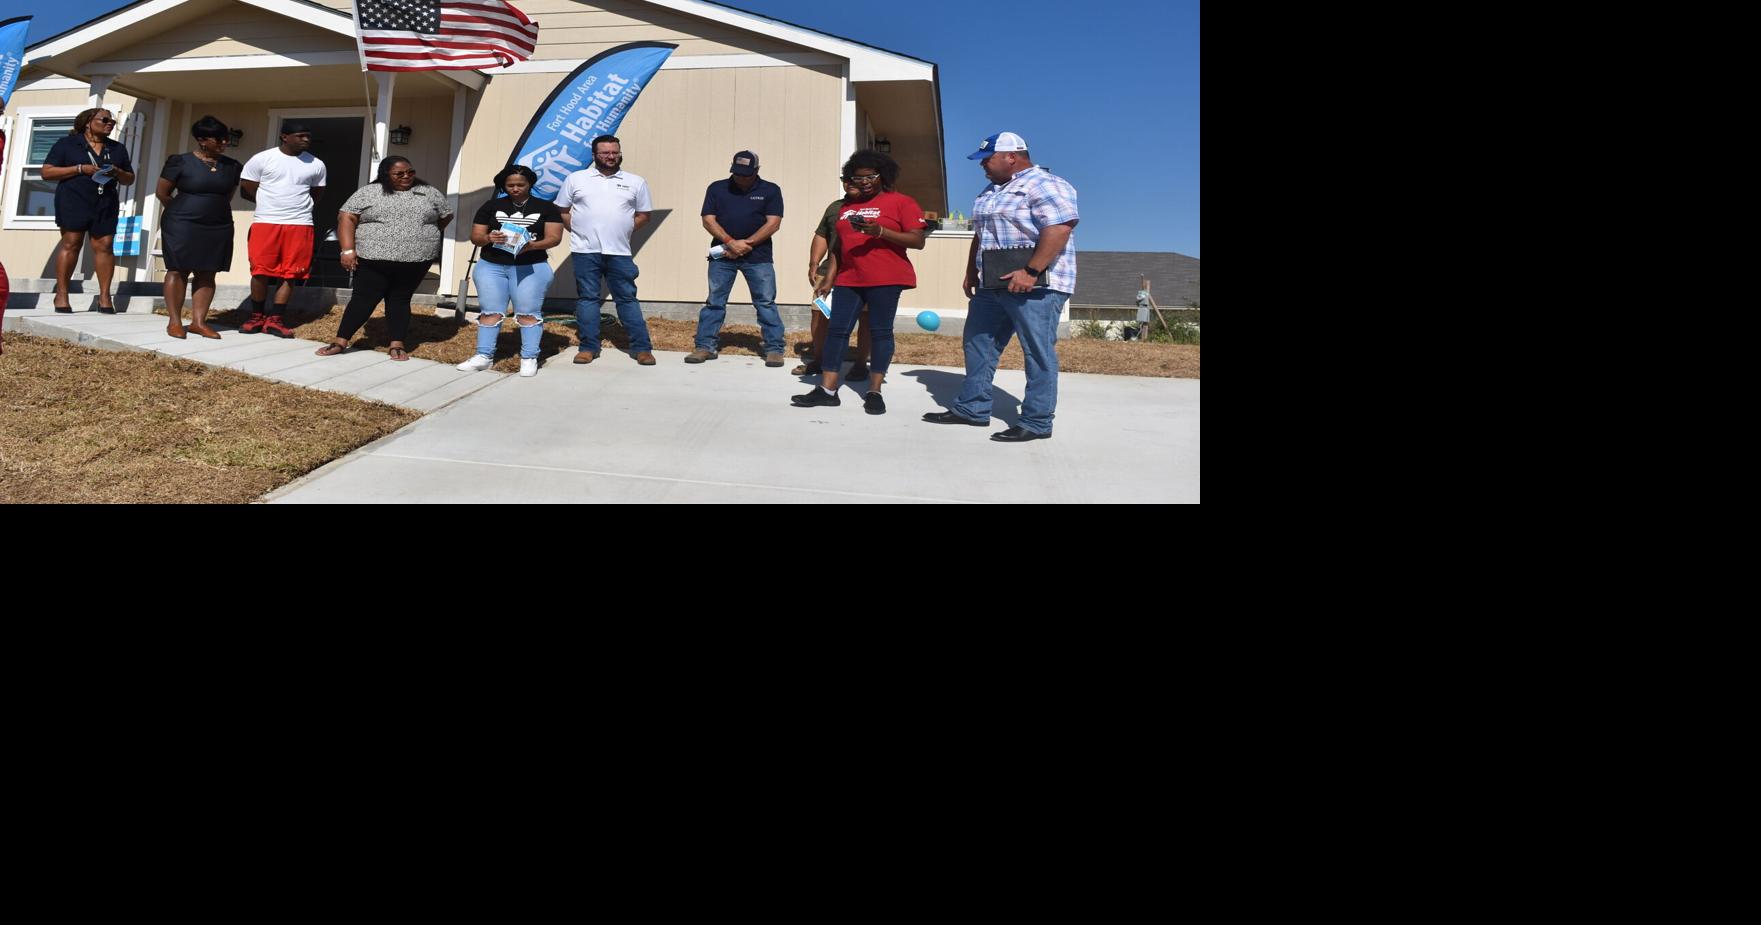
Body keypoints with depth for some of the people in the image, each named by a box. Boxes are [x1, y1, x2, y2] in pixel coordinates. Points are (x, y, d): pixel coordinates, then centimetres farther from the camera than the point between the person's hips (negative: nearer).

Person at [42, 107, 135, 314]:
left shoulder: (118, 149, 17)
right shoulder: (66, 144, 5)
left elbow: (129, 179, 20)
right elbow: (47, 172, 0)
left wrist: (117, 172, -4)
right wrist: (81, 168, -12)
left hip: (106, 204, 3)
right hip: (73, 201, -3)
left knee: (104, 246, -5)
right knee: (71, 244, -9)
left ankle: (104, 296, -6)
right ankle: (61, 294, -5)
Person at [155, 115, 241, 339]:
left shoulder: (232, 166, 6)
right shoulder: (180, 162, -5)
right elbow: (162, 193, 1)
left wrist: (215, 210, 13)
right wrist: (182, 213, 7)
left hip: (218, 228, 4)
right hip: (182, 226, -4)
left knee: (207, 274, 4)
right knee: (178, 271, -1)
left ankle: (198, 322, 8)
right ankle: (175, 321, 3)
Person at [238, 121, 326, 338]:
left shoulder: (316, 165, 7)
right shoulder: (261, 159, 0)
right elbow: (247, 190, 4)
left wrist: (296, 206, 9)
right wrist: (272, 204, 8)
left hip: (299, 225, 2)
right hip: (265, 223, -2)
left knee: (290, 274, 0)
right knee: (261, 272, 0)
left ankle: (275, 320, 7)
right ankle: (257, 317, 13)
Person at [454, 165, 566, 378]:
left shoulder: (546, 208, 4)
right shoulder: (491, 206, 9)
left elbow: (554, 238, -4)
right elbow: (475, 236, 7)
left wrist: (532, 245, -22)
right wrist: (488, 238, -17)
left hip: (532, 268, -2)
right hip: (491, 266, 2)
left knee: (528, 313, -5)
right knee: (490, 311, 2)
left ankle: (529, 359, -3)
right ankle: (484, 356, 5)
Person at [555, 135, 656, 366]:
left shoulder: (635, 182, 8)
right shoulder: (576, 179, 7)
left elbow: (643, 215, 13)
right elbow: (562, 211, 12)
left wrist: (623, 232, 5)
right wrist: (580, 232, 4)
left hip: (620, 252, 0)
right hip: (585, 251, 0)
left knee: (627, 299, 2)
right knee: (587, 298, 4)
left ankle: (642, 347, 4)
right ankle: (589, 347, 9)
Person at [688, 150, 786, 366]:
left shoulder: (770, 191, 3)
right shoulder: (717, 188, 7)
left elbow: (773, 223, -4)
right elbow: (708, 220, 1)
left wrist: (746, 244, -12)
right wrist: (730, 242, -13)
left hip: (758, 257, -1)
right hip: (722, 255, 1)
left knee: (766, 303, -1)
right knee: (714, 302, 3)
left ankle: (774, 348, 4)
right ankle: (705, 346, 8)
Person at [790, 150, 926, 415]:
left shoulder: (901, 202, -1)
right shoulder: (847, 206, 17)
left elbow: (918, 241, -8)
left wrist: (880, 231, -18)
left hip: (885, 279, -5)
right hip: (848, 279, 5)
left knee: (880, 332, -2)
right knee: (837, 330, 0)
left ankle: (874, 392, 5)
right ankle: (827, 390, 1)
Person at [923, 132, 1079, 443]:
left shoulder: (1044, 185, -11)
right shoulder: (991, 191, 19)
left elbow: (1059, 229, -22)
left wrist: (1031, 272, -27)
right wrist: (971, 273, 21)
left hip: (1035, 284, -9)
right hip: (992, 285, 10)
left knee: (1039, 353, -5)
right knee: (977, 345, 12)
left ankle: (1037, 423, -1)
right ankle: (972, 409, 21)